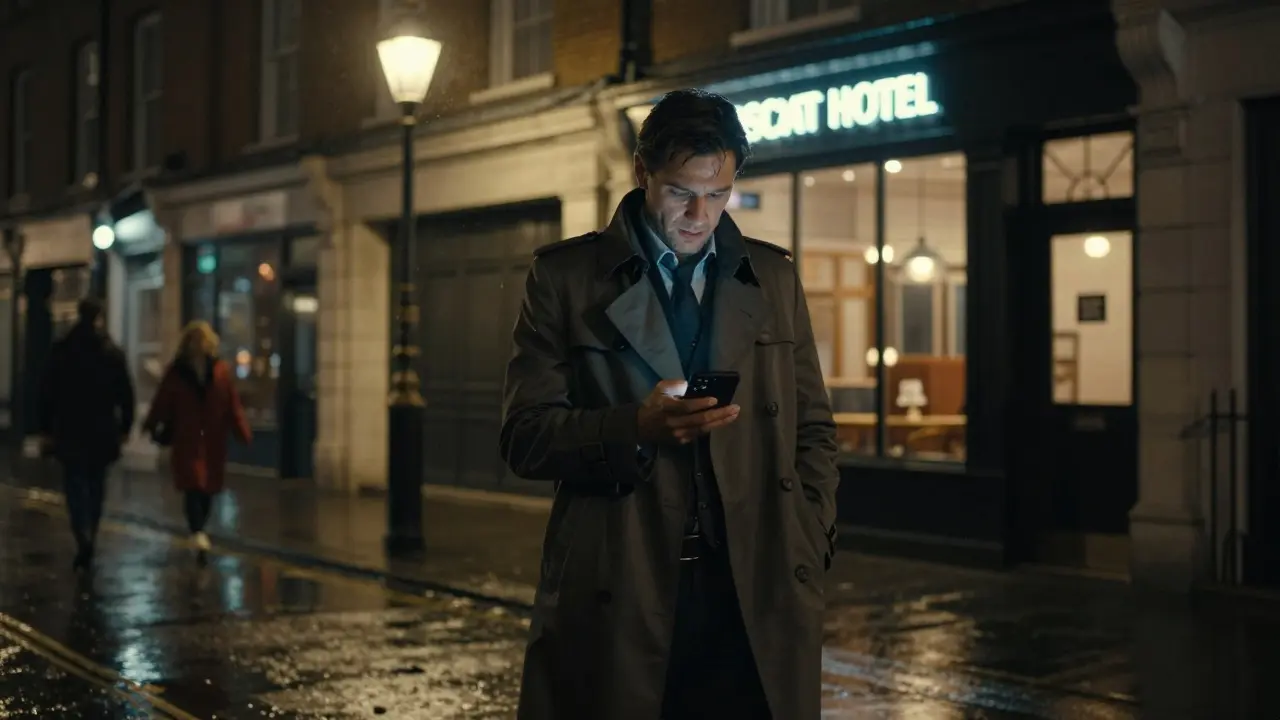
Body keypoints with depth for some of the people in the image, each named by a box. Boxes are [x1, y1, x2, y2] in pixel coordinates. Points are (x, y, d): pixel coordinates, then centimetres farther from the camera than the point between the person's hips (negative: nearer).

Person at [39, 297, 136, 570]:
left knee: (75, 484, -1)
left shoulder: (61, 350, -3)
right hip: (103, 431, 1)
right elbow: (125, 394, 0)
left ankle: (83, 539, -20)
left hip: (70, 430, -1)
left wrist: (46, 429, 2)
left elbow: (47, 391, -3)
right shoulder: (113, 352, -1)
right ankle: (89, 539, 19)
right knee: (96, 484, 13)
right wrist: (125, 427, 8)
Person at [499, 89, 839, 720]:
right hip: (614, 596, -2)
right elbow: (523, 436, -2)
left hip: (759, 598, 2)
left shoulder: (773, 276, 13)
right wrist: (636, 428, -19)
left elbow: (813, 431, 16)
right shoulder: (564, 276, 3)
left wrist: (808, 549, 2)